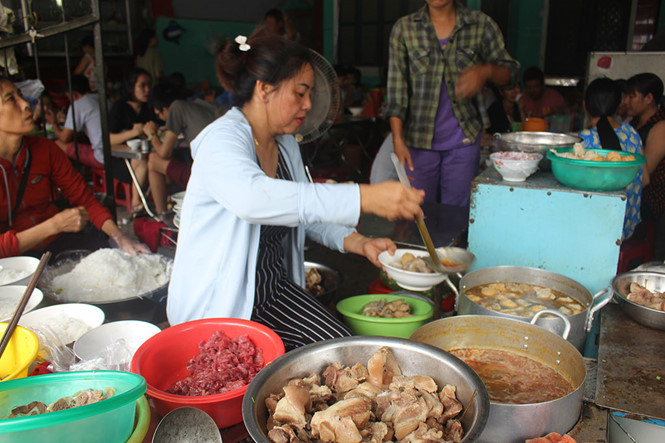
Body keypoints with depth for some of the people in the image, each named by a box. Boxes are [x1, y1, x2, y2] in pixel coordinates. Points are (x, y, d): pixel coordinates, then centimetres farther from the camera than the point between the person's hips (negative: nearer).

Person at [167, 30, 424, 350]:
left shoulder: (285, 144, 9)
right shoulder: (220, 140, -20)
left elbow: (304, 209, 16)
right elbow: (252, 197, -43)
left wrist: (357, 242, -3)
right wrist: (363, 197, -48)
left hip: (273, 287, 7)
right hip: (216, 306, -7)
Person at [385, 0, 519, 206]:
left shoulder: (481, 25, 3)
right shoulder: (403, 28, 1)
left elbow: (510, 71, 7)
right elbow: (396, 87, -3)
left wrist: (486, 71, -17)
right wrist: (398, 140, -10)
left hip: (464, 138, 1)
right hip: (418, 140, 0)